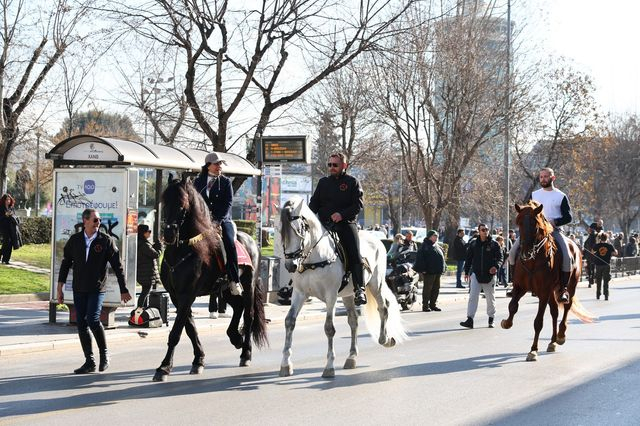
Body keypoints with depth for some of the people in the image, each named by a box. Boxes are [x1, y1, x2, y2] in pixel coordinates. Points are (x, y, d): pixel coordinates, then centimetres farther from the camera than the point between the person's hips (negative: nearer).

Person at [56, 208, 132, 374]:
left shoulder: (106, 241, -2)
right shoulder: (75, 240, 5)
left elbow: (117, 267, 1)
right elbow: (66, 263, 12)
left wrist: (123, 290, 0)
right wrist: (60, 287, 7)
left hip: (97, 289, -4)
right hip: (79, 289, 4)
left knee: (93, 320, -18)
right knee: (81, 324, 2)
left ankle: (104, 354, 3)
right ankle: (89, 362, 10)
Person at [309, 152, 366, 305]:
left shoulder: (352, 182, 7)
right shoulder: (323, 182, 19)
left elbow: (358, 205, -3)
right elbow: (314, 202, 17)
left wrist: (342, 214, -18)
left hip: (346, 223, -4)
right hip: (325, 224, 4)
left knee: (355, 255, -19)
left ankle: (359, 290, -22)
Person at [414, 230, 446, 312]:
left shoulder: (437, 246, 19)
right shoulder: (425, 246, -6)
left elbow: (442, 257, 27)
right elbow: (420, 258, -13)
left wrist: (444, 268, 18)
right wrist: (422, 269, -20)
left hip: (437, 272, 8)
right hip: (428, 272, -8)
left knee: (436, 288, 10)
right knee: (427, 288, -5)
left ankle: (433, 305, 19)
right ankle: (425, 306, -1)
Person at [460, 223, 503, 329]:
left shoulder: (494, 244, 0)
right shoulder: (473, 244, 5)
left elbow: (500, 258, -1)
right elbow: (468, 258, 11)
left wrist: (496, 266, -20)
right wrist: (466, 272, 7)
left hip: (489, 275, -1)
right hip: (476, 274, 1)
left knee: (490, 298, 11)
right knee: (473, 296, -10)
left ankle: (491, 319, 25)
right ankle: (470, 319, -14)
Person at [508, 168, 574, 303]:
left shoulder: (561, 196, 6)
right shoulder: (534, 195, 15)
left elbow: (568, 217, 2)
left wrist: (555, 222, -16)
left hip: (553, 230, -3)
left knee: (566, 256, -27)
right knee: (513, 251, -14)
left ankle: (563, 289, -17)